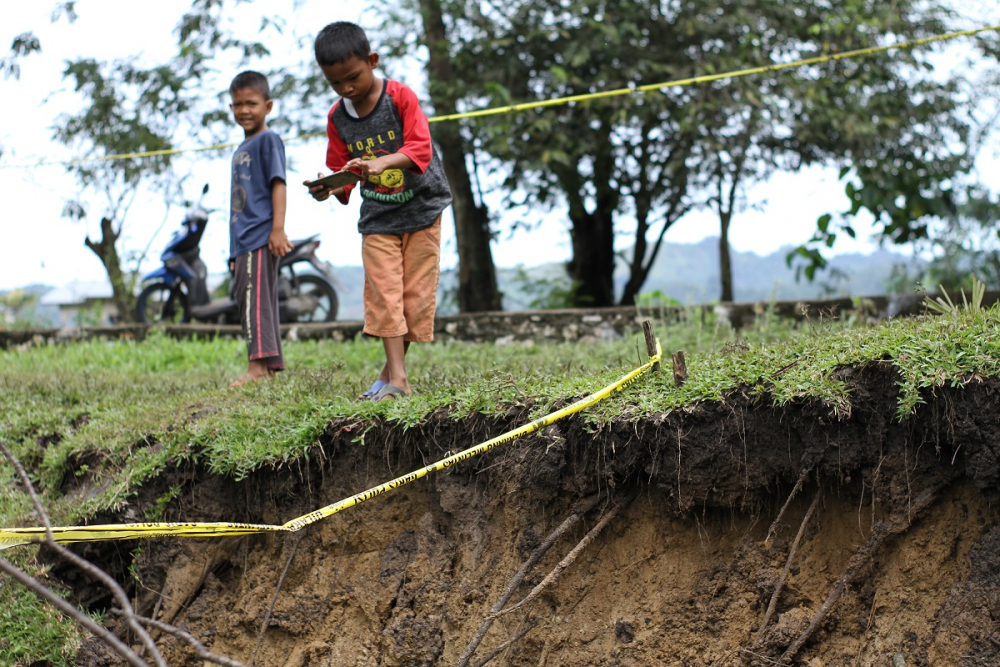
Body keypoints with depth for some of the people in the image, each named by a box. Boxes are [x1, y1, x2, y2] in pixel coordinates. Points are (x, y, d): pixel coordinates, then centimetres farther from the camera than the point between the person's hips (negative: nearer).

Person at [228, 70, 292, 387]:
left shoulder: (268, 140, -3)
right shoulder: (241, 149, 22)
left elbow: (278, 183, -12)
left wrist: (278, 228, -22)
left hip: (261, 236, -10)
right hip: (242, 241, 10)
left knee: (254, 295, -18)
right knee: (253, 298, 10)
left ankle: (259, 364, -25)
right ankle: (272, 367, 13)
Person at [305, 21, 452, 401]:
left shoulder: (401, 97, -14)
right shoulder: (337, 117, -2)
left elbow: (420, 149, -24)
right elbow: (341, 171, 2)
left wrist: (380, 163, -41)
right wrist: (327, 188, -22)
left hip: (421, 208, -3)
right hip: (378, 216, 3)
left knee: (416, 293, 0)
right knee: (383, 294, -9)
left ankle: (391, 369, 13)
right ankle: (397, 379, -11)